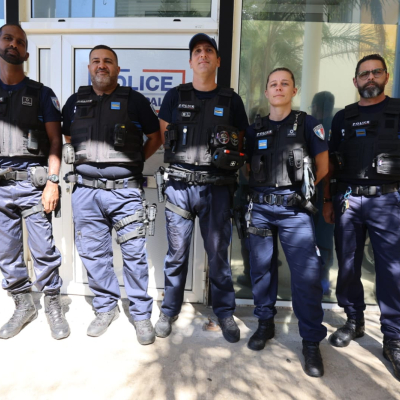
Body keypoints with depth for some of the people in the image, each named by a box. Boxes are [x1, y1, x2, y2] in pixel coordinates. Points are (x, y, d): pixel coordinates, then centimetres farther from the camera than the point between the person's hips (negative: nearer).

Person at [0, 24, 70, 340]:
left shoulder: (41, 94, 7)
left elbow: (55, 140, 1)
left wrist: (52, 182, -10)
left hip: (33, 183, -3)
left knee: (44, 249, -2)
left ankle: (53, 305, 16)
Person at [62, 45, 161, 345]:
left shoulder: (134, 101, 2)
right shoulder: (75, 102, 12)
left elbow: (155, 137, 9)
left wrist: (134, 162, 2)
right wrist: (80, 163, 9)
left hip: (125, 190, -3)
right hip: (86, 190, 4)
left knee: (134, 254, 0)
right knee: (93, 254, 11)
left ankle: (141, 314, 17)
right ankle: (106, 308, 30)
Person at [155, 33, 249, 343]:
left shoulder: (231, 100, 9)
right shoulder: (175, 96, 10)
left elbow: (241, 142, 14)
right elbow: (164, 137, 14)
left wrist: (229, 157, -3)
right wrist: (188, 156, 5)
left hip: (216, 187, 0)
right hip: (180, 185, 1)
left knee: (219, 253, 7)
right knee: (177, 253, 8)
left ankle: (225, 312, 26)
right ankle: (169, 311, 27)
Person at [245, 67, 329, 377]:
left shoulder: (308, 124, 4)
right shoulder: (255, 130, 12)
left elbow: (322, 166, 6)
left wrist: (300, 188, 6)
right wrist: (262, 188, 1)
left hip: (294, 209, -3)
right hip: (259, 208, 3)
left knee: (307, 274, -6)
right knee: (261, 268, 9)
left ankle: (312, 342, 10)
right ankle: (266, 323, 29)